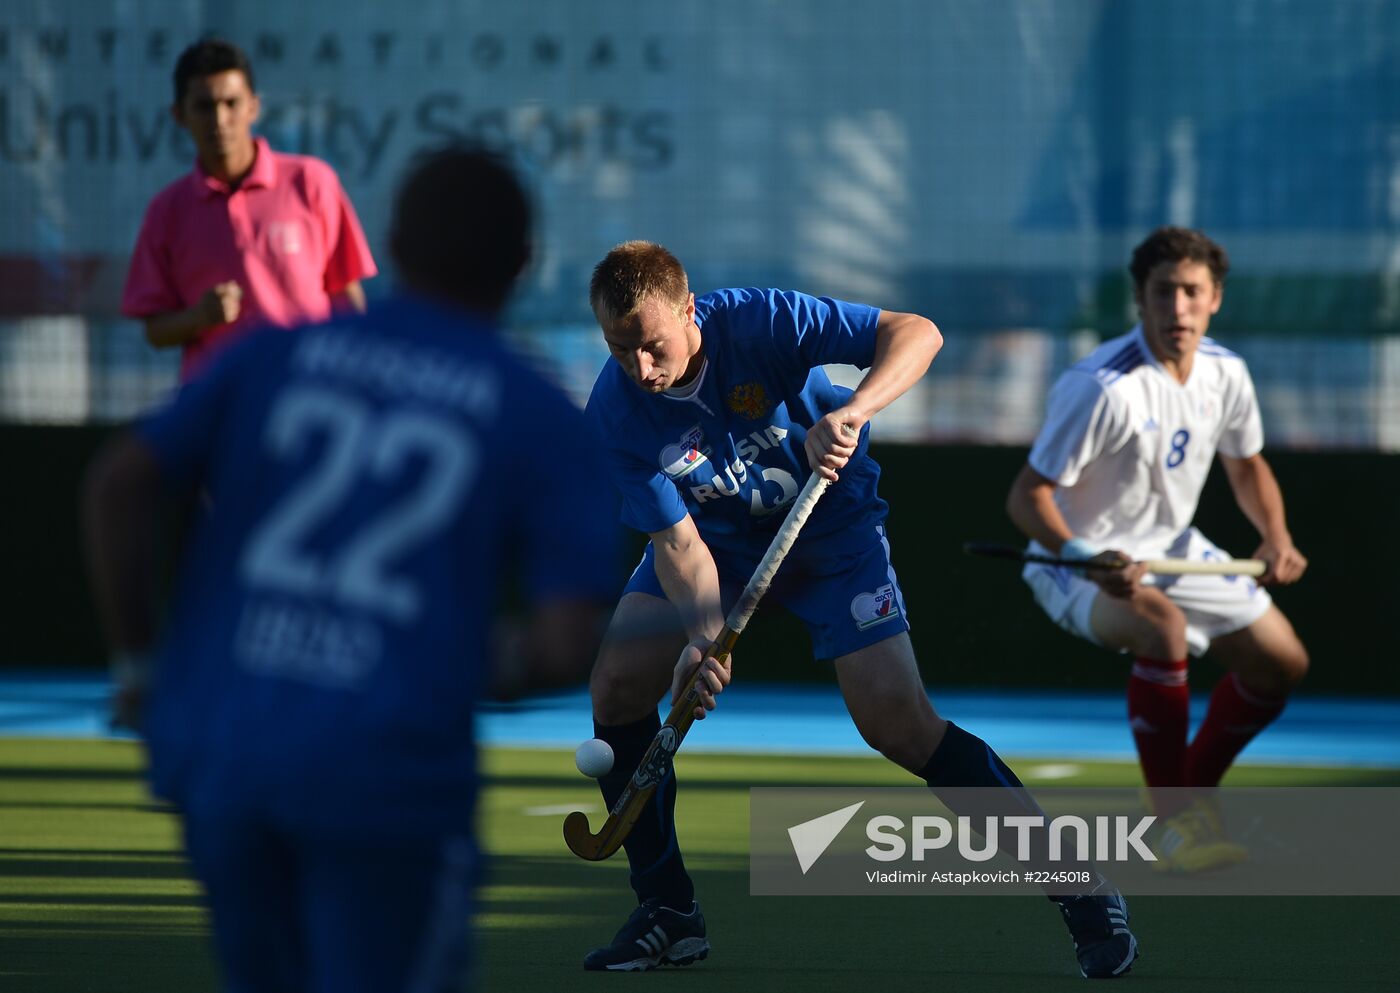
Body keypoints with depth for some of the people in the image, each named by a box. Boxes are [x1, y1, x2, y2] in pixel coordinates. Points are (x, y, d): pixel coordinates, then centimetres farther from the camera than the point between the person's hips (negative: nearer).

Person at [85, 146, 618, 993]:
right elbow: (569, 648, -6)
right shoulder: (547, 423, 3)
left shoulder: (273, 357, 11)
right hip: (387, 772, -4)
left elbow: (118, 486, -1)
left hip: (215, 751, 4)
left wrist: (136, 662, 10)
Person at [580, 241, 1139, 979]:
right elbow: (676, 540, -21)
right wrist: (703, 637, -39)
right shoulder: (615, 414, -23)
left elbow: (916, 334, -32)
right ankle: (667, 912, 3)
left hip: (830, 526, -3)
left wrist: (850, 412, -49)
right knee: (617, 686, -13)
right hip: (716, 535, 4)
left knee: (898, 725, -16)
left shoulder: (762, 323, -31)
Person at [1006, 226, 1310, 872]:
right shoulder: (1101, 388, -29)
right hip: (1082, 564, -8)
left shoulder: (1226, 374, -6)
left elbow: (1247, 466, 14)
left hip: (1172, 548, 8)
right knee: (1162, 627, -38)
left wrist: (1275, 537, -5)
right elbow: (1027, 496, -26)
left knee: (1283, 661, 9)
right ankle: (1174, 823, -24)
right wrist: (1088, 561, -42)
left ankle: (1193, 794, 29)